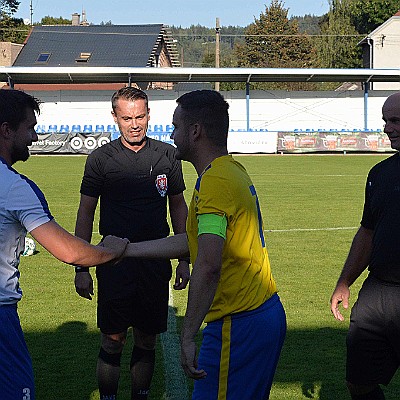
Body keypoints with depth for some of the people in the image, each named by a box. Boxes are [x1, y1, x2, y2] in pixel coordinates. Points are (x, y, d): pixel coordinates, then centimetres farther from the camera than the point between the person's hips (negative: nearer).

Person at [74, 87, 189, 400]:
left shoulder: (167, 155, 5)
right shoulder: (101, 158, -2)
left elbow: (178, 206, 14)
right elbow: (86, 213, 2)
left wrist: (184, 261, 10)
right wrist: (81, 268, -3)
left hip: (156, 263, 2)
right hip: (115, 264, -2)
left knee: (147, 341, 10)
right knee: (113, 341, 0)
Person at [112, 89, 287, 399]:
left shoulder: (215, 181, -18)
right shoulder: (233, 171, 13)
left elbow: (208, 267, -28)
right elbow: (193, 242, 20)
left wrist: (187, 337, -27)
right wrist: (127, 249, 25)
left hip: (239, 325, -10)